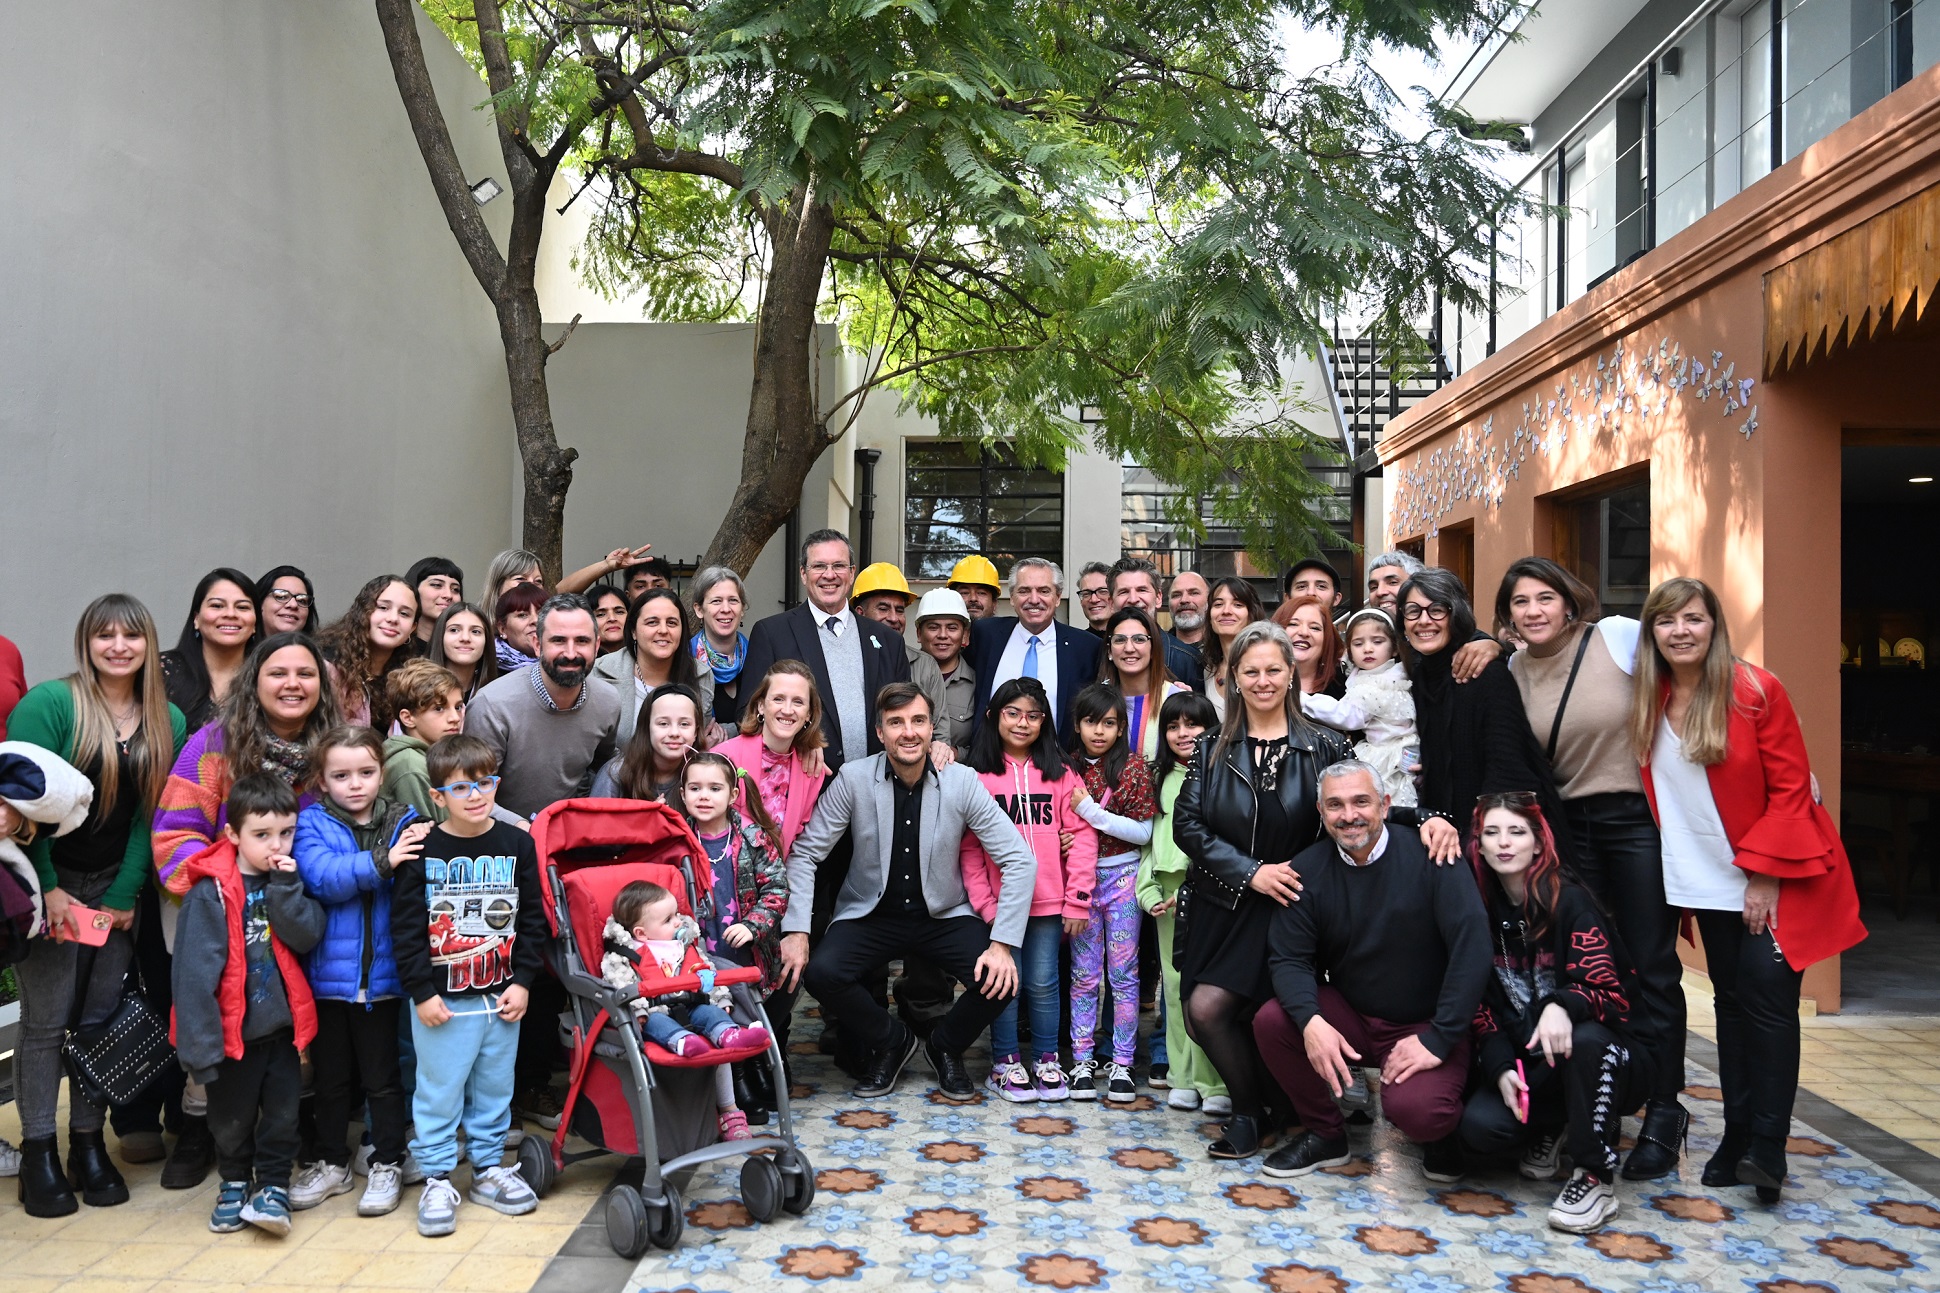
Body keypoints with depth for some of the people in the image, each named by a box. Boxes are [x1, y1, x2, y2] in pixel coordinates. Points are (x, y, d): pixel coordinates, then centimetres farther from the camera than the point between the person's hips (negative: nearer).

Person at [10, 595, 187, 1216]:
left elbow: (153, 812, 1)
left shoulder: (168, 721, 4)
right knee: (46, 1019, -1)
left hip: (118, 888, 4)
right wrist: (47, 887, -15)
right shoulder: (49, 703, -9)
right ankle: (38, 1155, 10)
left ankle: (89, 1144, 19)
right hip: (50, 885, -4)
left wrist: (126, 894, -5)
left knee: (103, 1018, 7)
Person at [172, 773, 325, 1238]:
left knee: (282, 1114, 9)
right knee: (231, 1120, 16)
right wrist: (199, 1041, -20)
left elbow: (308, 937, -15)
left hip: (283, 1025, 2)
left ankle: (274, 1186, 24)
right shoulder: (211, 892, -15)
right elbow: (194, 971, -17)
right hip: (233, 1030, -2)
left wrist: (285, 886, -23)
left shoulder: (290, 882, -1)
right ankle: (234, 1183, 36)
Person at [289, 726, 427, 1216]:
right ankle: (331, 1162, 33)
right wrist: (380, 862, -29)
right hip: (328, 971, 1)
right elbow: (322, 877, -20)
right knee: (330, 1076, 16)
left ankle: (387, 1164, 24)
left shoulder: (403, 823, 0)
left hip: (382, 972, 0)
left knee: (382, 1076, 10)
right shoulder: (312, 824, -3)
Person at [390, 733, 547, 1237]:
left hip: (501, 996, 3)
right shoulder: (422, 851, -7)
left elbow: (532, 919, 4)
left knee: (495, 1086, 13)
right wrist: (422, 991, -10)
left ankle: (488, 1167, 29)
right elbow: (405, 926, -7)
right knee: (438, 1090, 4)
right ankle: (437, 1180, 19)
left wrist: (523, 981, -1)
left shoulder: (517, 845, 0)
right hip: (440, 999, -3)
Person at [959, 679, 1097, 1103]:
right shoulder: (978, 775, 0)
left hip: (1048, 903, 1)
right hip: (999, 903, -1)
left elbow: (1083, 837, 1)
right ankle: (1005, 1063, 18)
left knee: (1043, 983, 7)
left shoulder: (1061, 774, 5)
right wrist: (982, 903, -9)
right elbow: (968, 846, -2)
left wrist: (1077, 901, -5)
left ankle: (1047, 1061, 22)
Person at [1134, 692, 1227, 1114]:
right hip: (1168, 894, 5)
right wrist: (1149, 891, 6)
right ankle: (1183, 1078, 15)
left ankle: (1216, 1082, -1)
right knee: (1176, 987, 7)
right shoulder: (1160, 779, 18)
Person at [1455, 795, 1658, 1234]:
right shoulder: (1482, 912, 1)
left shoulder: (1570, 901, -12)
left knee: (1585, 1038, -39)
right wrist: (1501, 1069, -16)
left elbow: (1607, 989, -20)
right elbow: (1482, 1005, 1)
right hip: (1527, 1063, 3)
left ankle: (1596, 1179, -20)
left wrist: (1562, 1006, -42)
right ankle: (1551, 1130, 12)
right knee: (1479, 1126, -24)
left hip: (1602, 1053, -3)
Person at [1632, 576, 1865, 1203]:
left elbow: (1790, 788, -12)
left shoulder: (1756, 691, -13)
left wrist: (1765, 876, -15)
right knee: (1730, 997, 8)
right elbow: (1658, 796, 10)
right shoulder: (1650, 703, 2)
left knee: (1767, 993, -9)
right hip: (1709, 879, 5)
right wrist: (1677, 872, 3)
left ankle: (1767, 1147, 0)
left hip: (1776, 874, -4)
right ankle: (1736, 1134, 15)